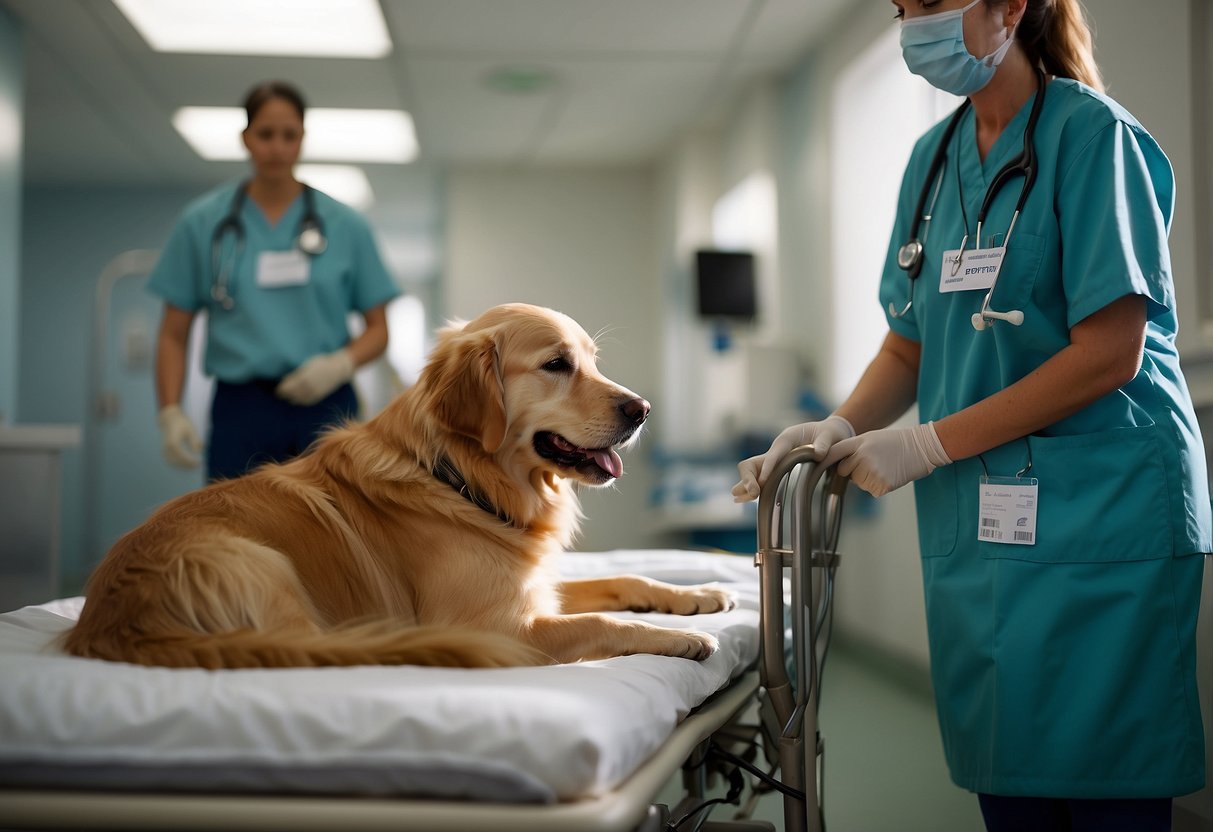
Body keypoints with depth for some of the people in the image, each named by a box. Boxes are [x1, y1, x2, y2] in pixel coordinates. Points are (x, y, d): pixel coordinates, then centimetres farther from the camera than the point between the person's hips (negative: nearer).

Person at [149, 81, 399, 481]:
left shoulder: (345, 224, 5)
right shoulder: (202, 222, 6)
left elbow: (378, 329, 8)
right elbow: (174, 333, 7)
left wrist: (340, 364, -12)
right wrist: (170, 412, -5)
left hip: (325, 408, 0)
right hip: (241, 410, 0)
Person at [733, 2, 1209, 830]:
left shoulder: (1092, 133, -8)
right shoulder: (933, 157, 12)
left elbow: (1109, 353, -15)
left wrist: (929, 445, -14)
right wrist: (840, 429, -4)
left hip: (1099, 517, -6)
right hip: (973, 528, 6)